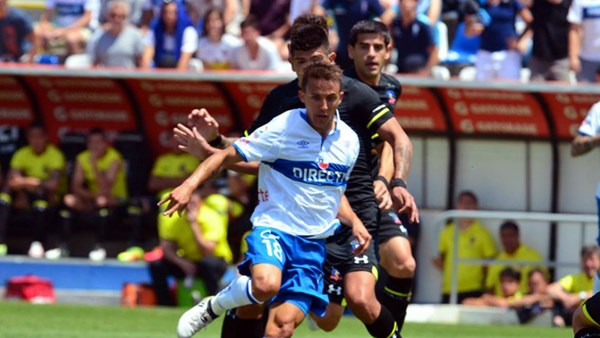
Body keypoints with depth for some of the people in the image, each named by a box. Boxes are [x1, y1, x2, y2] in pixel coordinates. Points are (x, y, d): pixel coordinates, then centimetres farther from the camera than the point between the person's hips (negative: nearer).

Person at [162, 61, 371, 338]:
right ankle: (212, 307, -4)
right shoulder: (282, 129, -9)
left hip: (314, 243, 4)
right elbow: (227, 156, -8)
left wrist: (354, 222, 9)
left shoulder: (349, 141, 9)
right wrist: (189, 185, -22)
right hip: (273, 228, -4)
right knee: (266, 285, -36)